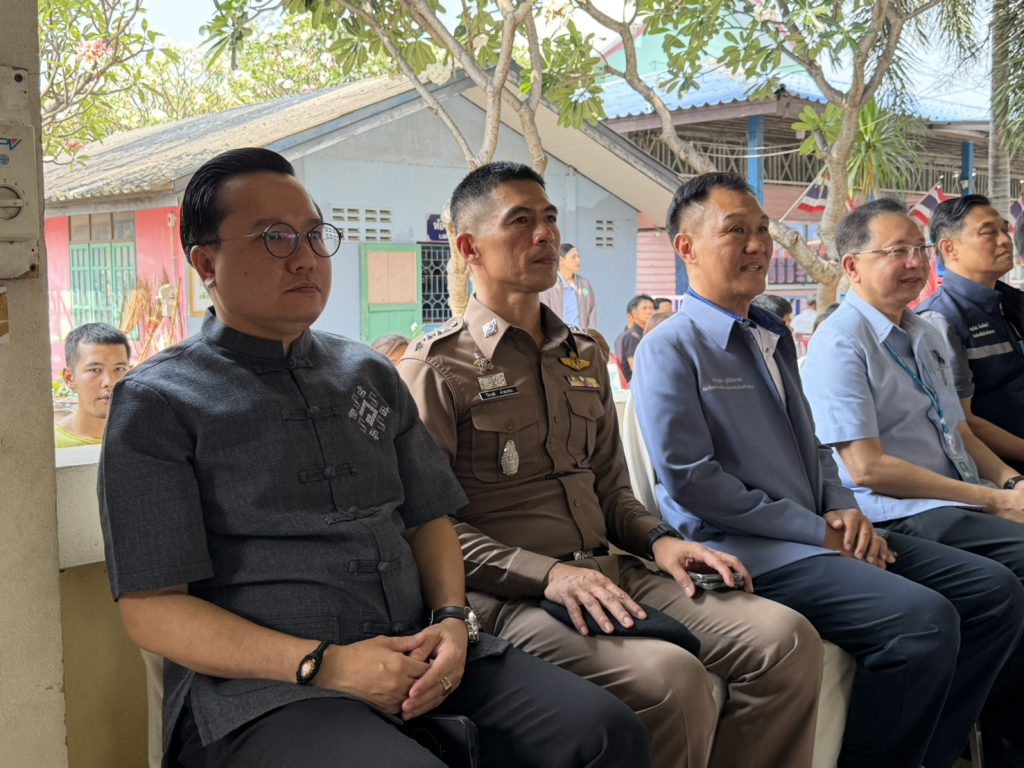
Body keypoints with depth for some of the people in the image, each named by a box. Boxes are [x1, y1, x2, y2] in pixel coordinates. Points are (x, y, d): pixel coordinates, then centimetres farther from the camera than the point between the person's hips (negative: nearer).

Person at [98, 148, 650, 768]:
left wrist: (452, 619, -2)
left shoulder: (371, 375, 17)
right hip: (260, 686, -5)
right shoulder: (157, 406, 0)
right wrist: (324, 666, -16)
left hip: (417, 655, 6)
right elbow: (152, 610, -5)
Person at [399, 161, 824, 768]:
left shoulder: (584, 356, 20)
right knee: (669, 675, -32)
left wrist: (658, 539, 3)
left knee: (787, 639, -15)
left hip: (609, 570, 6)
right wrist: (548, 574, -20)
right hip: (510, 595, -6)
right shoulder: (437, 369, -2)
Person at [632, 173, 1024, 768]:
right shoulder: (670, 349, -8)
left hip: (823, 534, 9)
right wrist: (815, 529, -13)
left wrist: (845, 510, 2)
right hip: (747, 550, -8)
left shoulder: (775, 337, 18)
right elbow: (690, 482, -16)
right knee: (925, 618, -26)